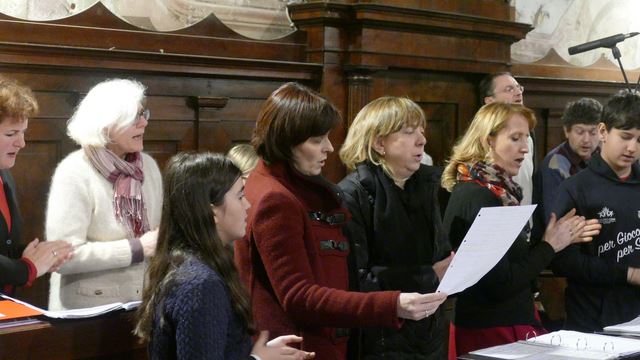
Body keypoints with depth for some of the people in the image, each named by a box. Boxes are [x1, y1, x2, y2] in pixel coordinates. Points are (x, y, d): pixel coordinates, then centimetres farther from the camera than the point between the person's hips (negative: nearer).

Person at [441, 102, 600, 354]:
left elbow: (514, 260, 11)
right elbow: (501, 284, -22)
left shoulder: (495, 190, 9)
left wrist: (561, 239, 6)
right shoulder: (477, 197, -20)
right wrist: (549, 246, -12)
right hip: (494, 333, -9)